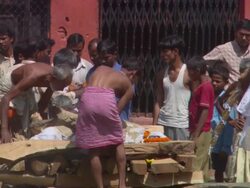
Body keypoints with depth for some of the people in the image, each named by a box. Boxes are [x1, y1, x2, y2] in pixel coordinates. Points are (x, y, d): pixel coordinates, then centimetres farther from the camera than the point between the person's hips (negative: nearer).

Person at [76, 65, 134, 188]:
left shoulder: (101, 69, 35)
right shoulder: (128, 87, 25)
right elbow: (118, 109, 17)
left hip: (88, 98, 2)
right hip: (106, 99, -2)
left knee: (94, 149, 10)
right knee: (118, 142, 20)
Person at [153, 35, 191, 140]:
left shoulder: (188, 73, -4)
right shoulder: (162, 75, 11)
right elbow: (158, 102, 12)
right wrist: (154, 126, 5)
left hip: (181, 125, -5)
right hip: (163, 124, 5)